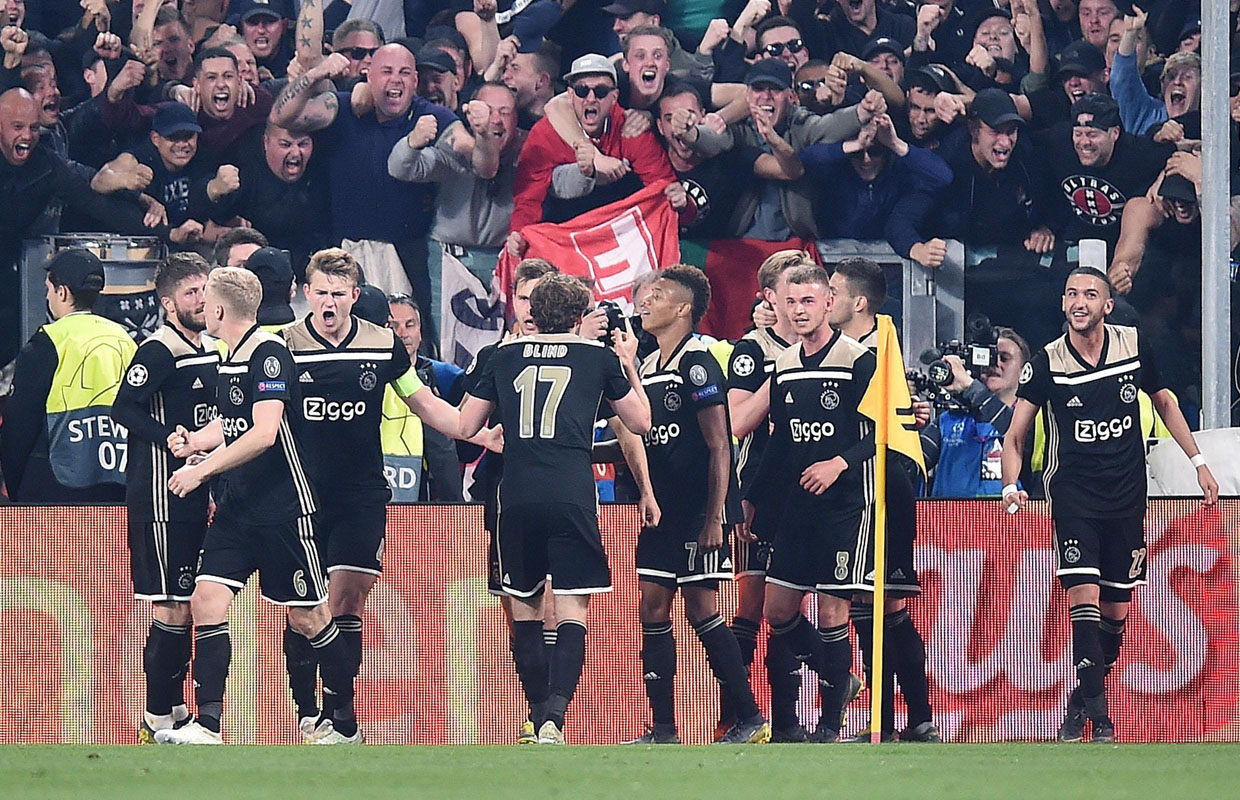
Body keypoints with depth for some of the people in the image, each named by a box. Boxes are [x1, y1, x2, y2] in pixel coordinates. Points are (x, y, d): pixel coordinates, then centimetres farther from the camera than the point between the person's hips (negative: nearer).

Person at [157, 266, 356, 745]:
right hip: (237, 506, 8)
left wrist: (203, 469, -20)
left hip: (284, 507, -8)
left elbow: (264, 433, -24)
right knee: (206, 599, -7)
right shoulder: (229, 358, 12)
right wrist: (194, 441, 8)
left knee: (307, 617, 1)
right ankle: (208, 726, -9)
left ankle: (347, 724, 16)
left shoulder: (269, 353, -16)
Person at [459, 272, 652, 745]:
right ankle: (555, 714, -23)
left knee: (524, 606, 14)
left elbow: (465, 427, 15)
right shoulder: (599, 358, 7)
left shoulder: (505, 357, 12)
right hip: (572, 497, -2)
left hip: (517, 497, 2)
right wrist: (629, 365, 29)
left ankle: (539, 718, 18)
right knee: (572, 608, -4)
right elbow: (640, 423, 17)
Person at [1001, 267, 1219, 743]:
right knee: (1083, 593, -18)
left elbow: (1163, 402, 16)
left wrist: (1198, 462, 14)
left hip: (1126, 495, 3)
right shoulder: (1047, 363, -7)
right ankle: (1095, 710, -15)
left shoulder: (1134, 347, -1)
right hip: (1073, 493, -3)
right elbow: (1015, 435, -3)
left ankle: (1084, 699, 24)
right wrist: (1011, 485, -20)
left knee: (1116, 608, 5)